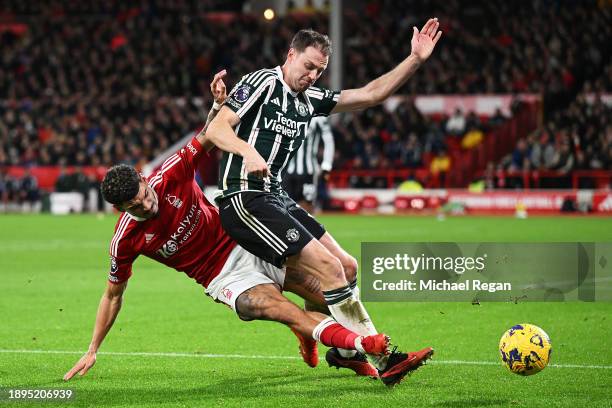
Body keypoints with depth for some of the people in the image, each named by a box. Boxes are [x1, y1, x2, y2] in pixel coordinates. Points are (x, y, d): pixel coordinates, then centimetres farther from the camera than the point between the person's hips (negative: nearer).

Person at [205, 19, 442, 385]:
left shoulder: (310, 99, 16)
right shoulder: (262, 83, -6)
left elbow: (370, 94, 15)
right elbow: (215, 130, -15)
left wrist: (416, 60, 7)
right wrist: (248, 151, -34)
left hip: (275, 197, 9)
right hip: (245, 200, -9)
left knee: (348, 268, 6)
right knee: (329, 268, -16)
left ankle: (343, 350, 22)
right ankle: (383, 361, -14)